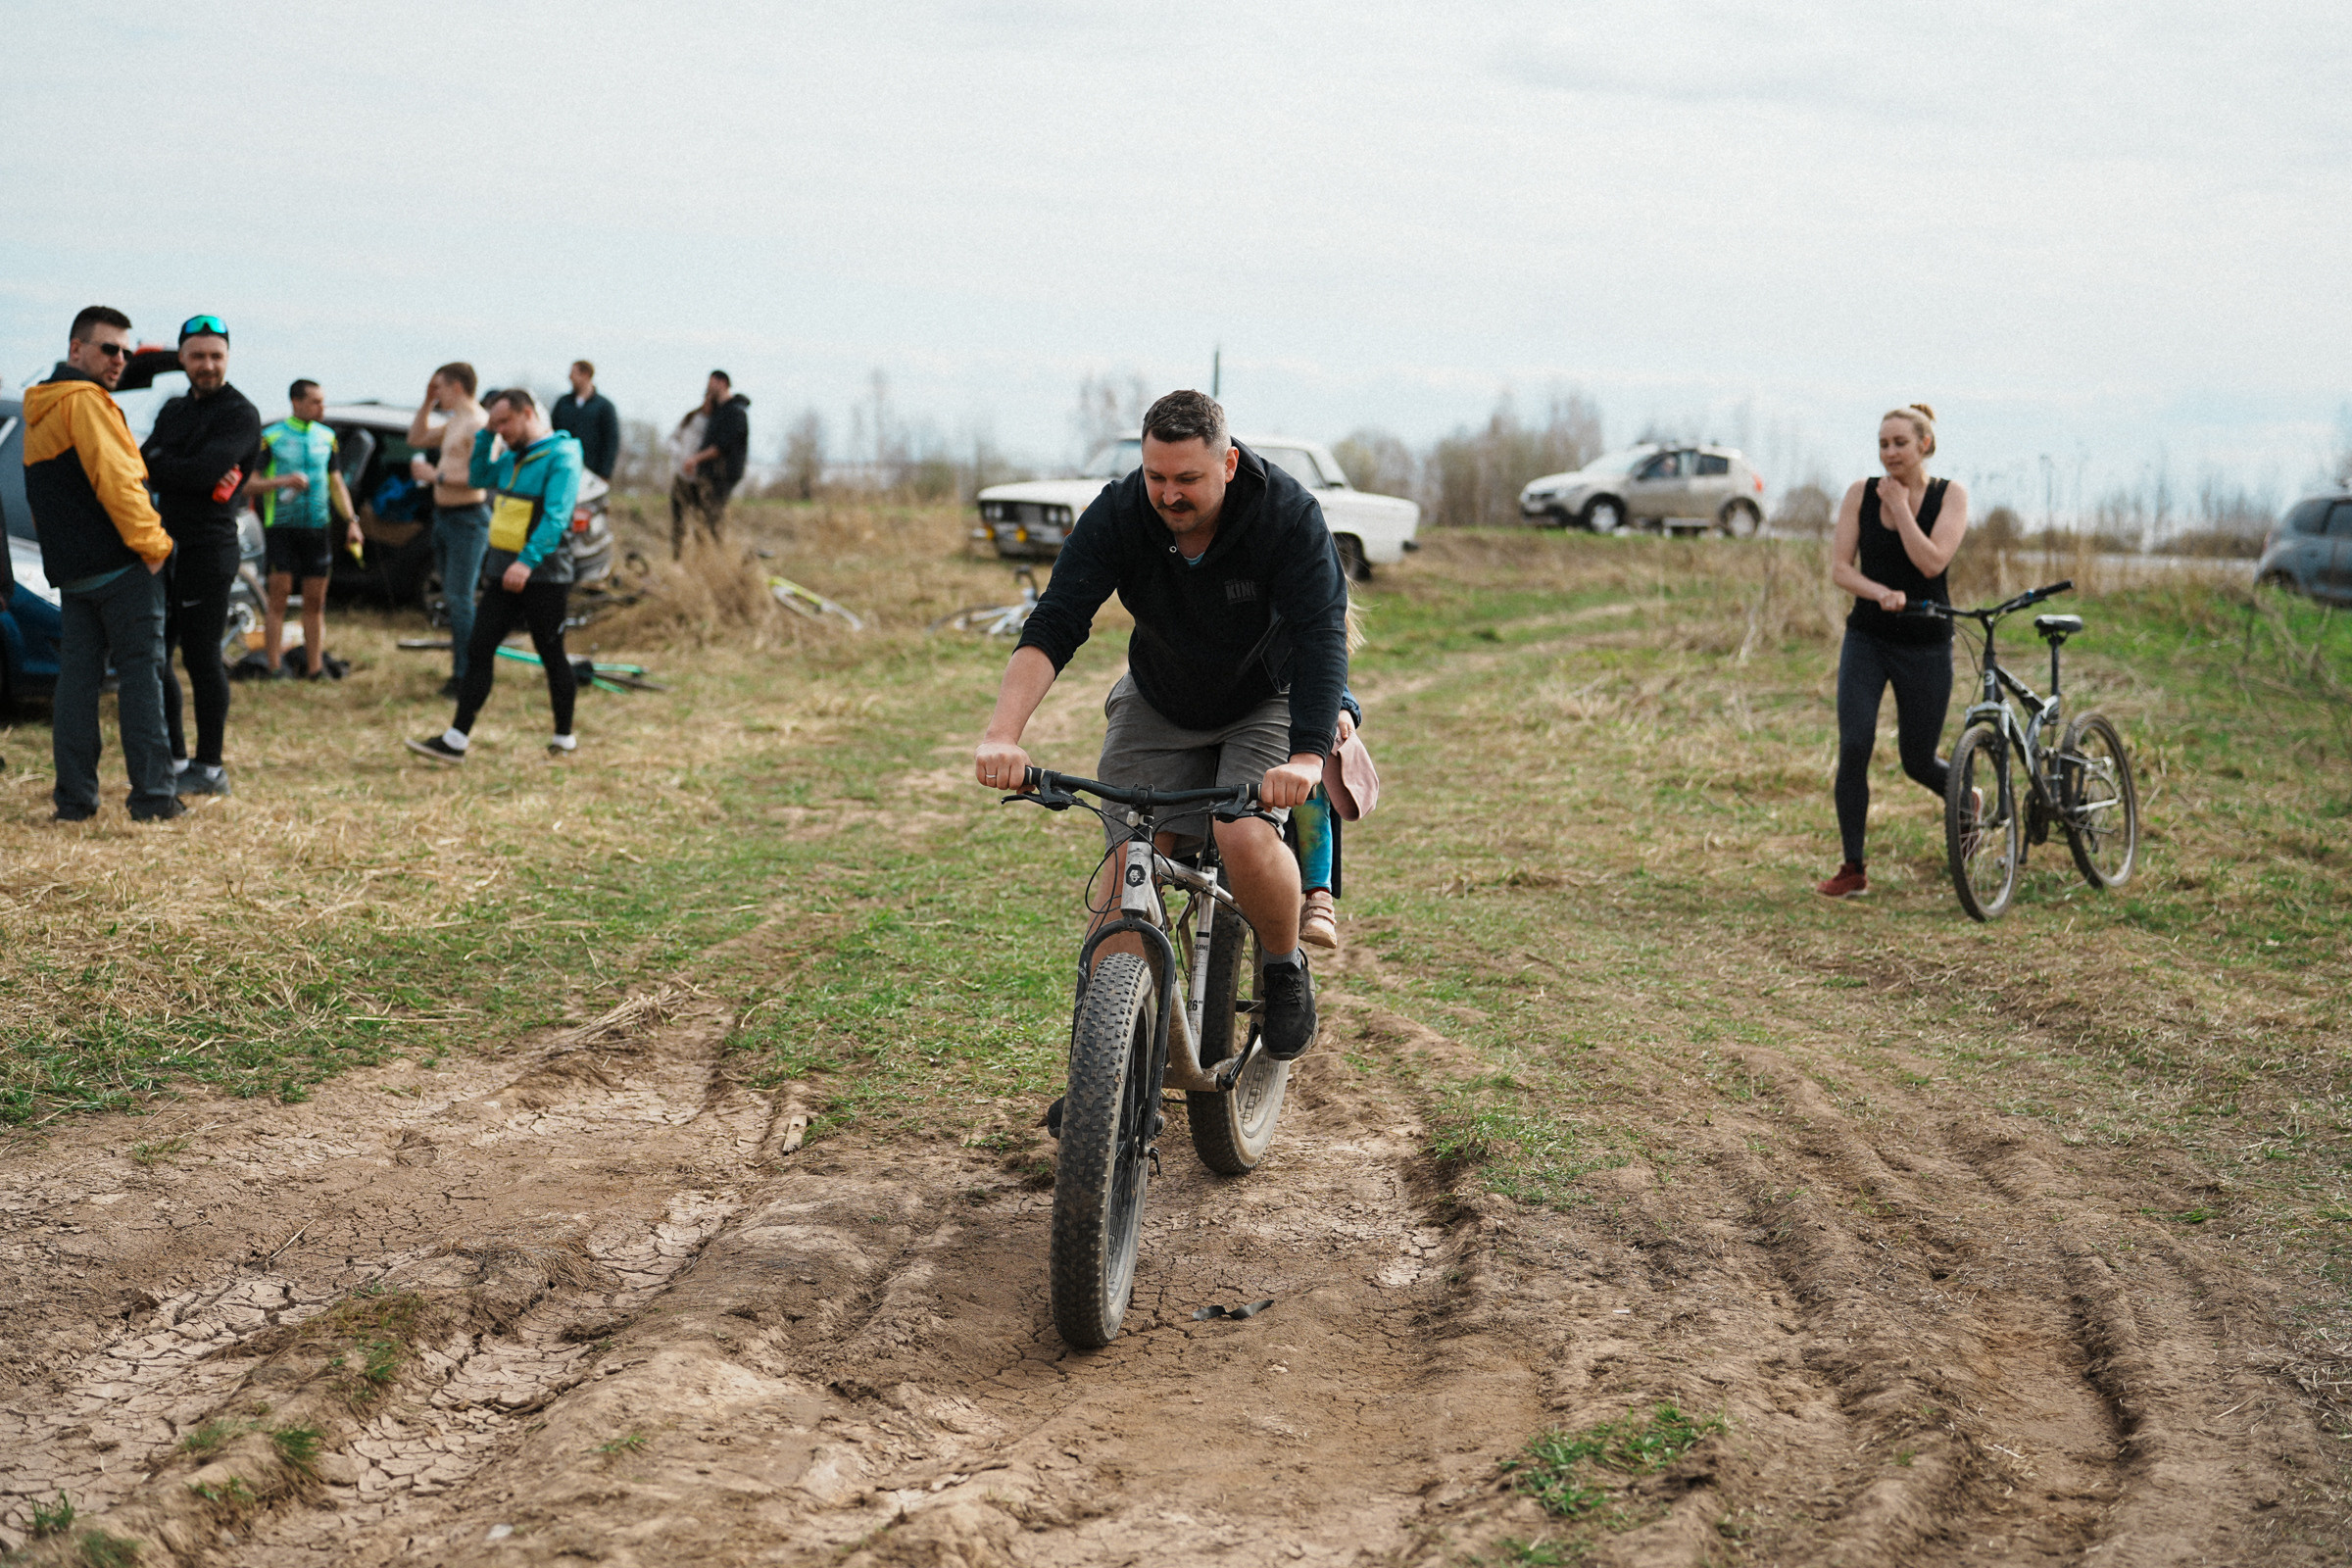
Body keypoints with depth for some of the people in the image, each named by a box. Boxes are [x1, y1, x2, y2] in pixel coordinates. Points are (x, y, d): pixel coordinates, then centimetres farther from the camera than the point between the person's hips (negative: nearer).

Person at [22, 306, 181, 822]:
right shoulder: (85, 402, -11)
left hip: (69, 570, 8)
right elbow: (114, 479, -19)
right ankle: (153, 797, -5)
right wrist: (153, 544, -13)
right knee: (140, 673, -5)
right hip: (120, 566, -8)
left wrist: (62, 553, 21)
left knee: (76, 677, 8)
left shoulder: (37, 412, 19)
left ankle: (74, 798, 7)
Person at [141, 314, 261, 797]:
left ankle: (209, 768, 2)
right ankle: (174, 760, 19)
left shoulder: (240, 414, -6)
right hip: (164, 546, 8)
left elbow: (203, 471, -20)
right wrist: (190, 475, -15)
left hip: (208, 550, -8)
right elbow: (143, 464, 3)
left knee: (202, 659, -5)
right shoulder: (174, 410, 18)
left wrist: (155, 465, -6)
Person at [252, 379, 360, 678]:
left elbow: (336, 483, 18)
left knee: (315, 601, 7)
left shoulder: (327, 437, 12)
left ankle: (315, 669, 12)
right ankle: (275, 669, -4)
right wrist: (283, 481, -20)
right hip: (282, 527, -4)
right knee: (278, 597, -6)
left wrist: (351, 521, 9)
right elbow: (248, 484, -5)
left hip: (318, 527, 4)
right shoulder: (271, 437, -4)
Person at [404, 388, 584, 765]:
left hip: (543, 577, -8)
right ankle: (456, 739, 3)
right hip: (505, 574, 8)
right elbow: (478, 478, 28)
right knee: (479, 651, 3)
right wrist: (485, 435, 14)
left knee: (552, 656, 4)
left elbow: (556, 517, -24)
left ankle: (564, 738, 17)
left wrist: (528, 560, -35)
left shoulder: (561, 457, -14)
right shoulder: (513, 457, 14)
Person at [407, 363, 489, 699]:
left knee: (460, 599, -10)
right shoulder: (453, 422, 15)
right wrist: (428, 402, 18)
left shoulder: (479, 425, -16)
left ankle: (465, 677, -7)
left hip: (466, 519, -10)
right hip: (444, 517, 10)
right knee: (452, 598, 13)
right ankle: (461, 668, 19)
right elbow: (417, 439, 29)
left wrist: (435, 475, -18)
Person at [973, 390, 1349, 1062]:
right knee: (1127, 859, -9)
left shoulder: (1289, 514, -28)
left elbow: (1322, 638, -35)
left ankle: (1285, 968, 3)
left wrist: (1305, 757, -50)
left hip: (1269, 703, -3)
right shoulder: (1117, 516, -22)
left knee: (1246, 837, -26)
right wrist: (1001, 735, -45)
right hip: (1157, 705, 3)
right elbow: (1051, 626, -29)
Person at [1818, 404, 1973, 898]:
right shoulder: (1860, 493, 0)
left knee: (1917, 761, 8)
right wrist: (1882, 593, -21)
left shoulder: (1950, 495, -5)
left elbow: (1931, 561, -18)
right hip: (1867, 638, 1)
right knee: (1853, 747, -14)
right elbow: (1839, 568, -4)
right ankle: (1853, 870, -5)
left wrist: (1899, 505, -15)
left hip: (1925, 642, -1)